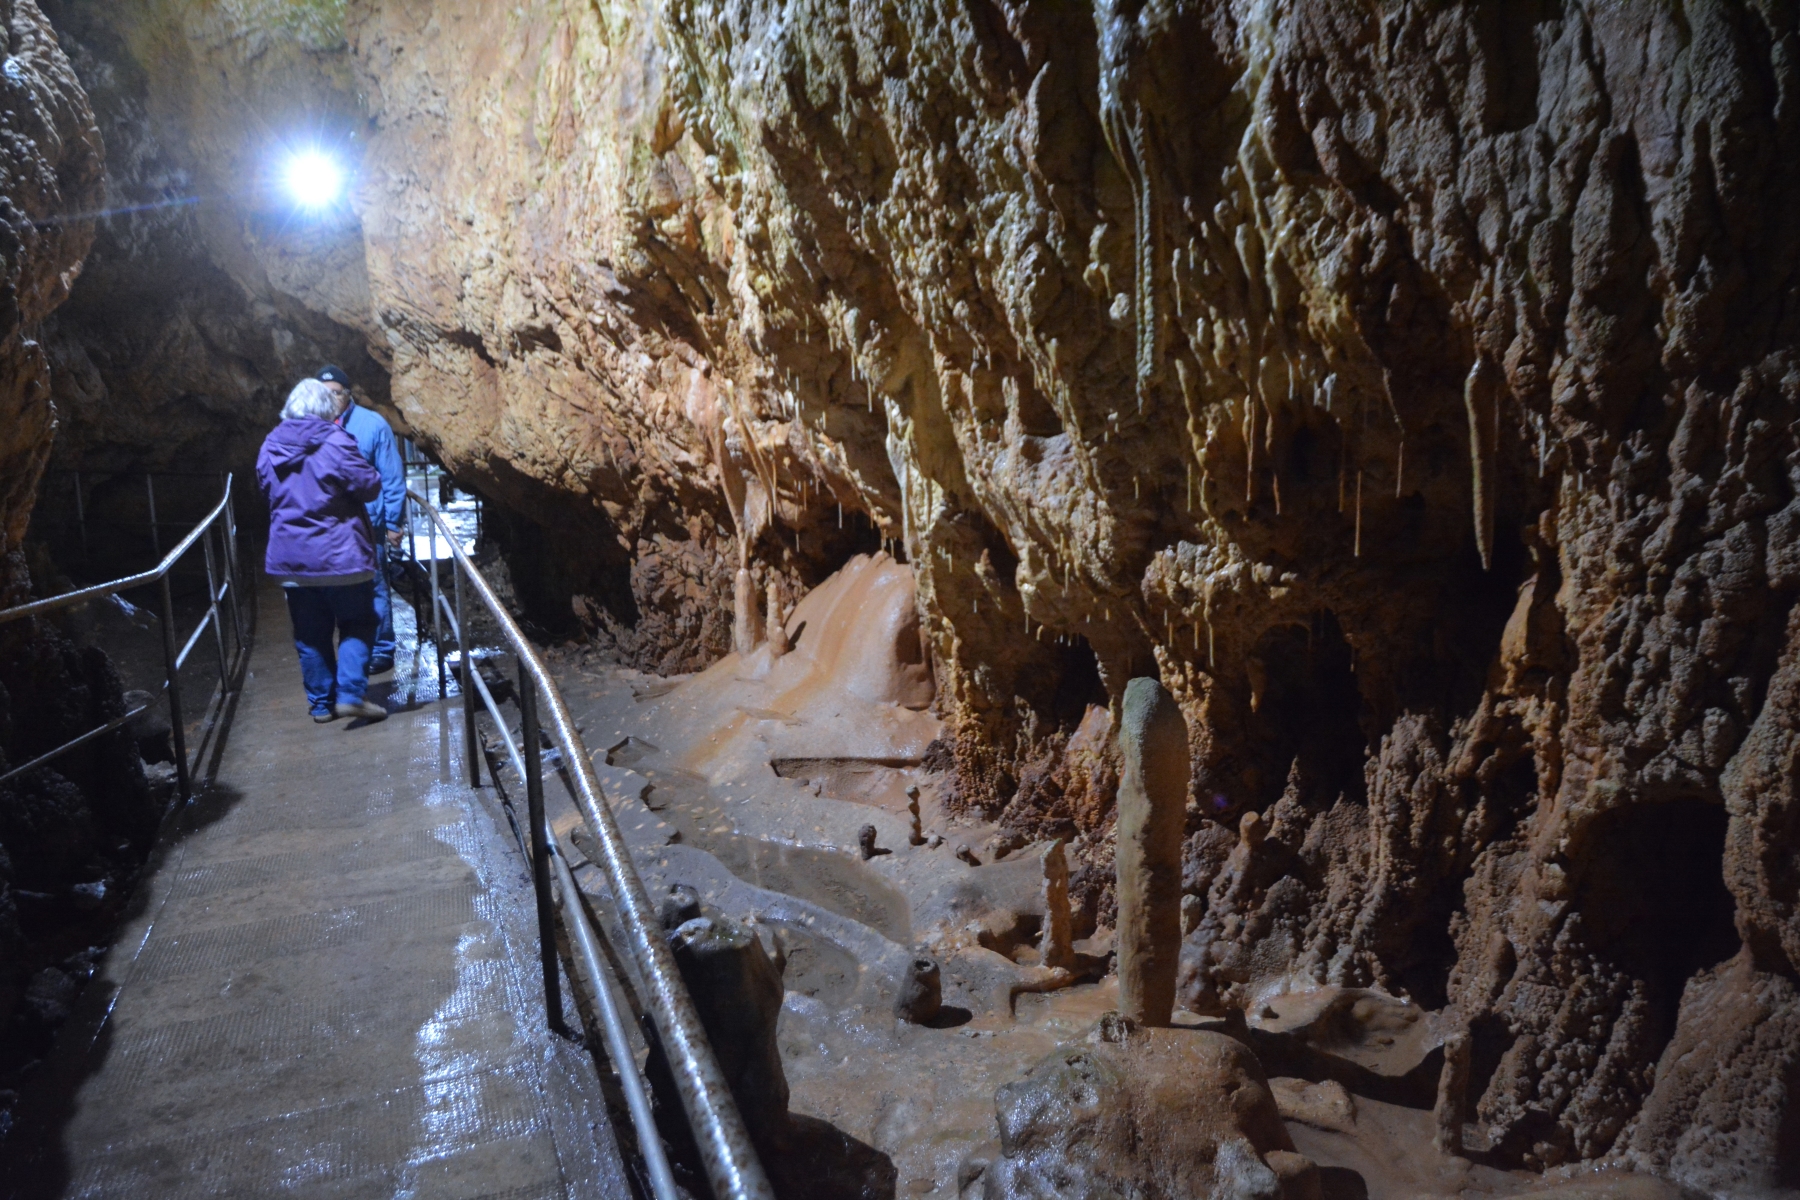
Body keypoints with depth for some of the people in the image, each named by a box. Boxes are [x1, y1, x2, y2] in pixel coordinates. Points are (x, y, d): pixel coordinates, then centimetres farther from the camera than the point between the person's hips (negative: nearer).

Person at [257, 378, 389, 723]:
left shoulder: (270, 447, 5)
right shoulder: (335, 443, -14)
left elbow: (268, 493, 17)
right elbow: (370, 486, -11)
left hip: (290, 558, 5)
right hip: (340, 555, -5)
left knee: (310, 634, 12)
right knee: (356, 625, 8)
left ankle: (321, 703, 18)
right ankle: (350, 694, -5)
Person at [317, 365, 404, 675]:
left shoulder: (372, 424, -7)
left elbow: (393, 477, -5)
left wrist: (393, 523, -6)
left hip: (367, 524, -3)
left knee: (374, 589, 4)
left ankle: (382, 650, 15)